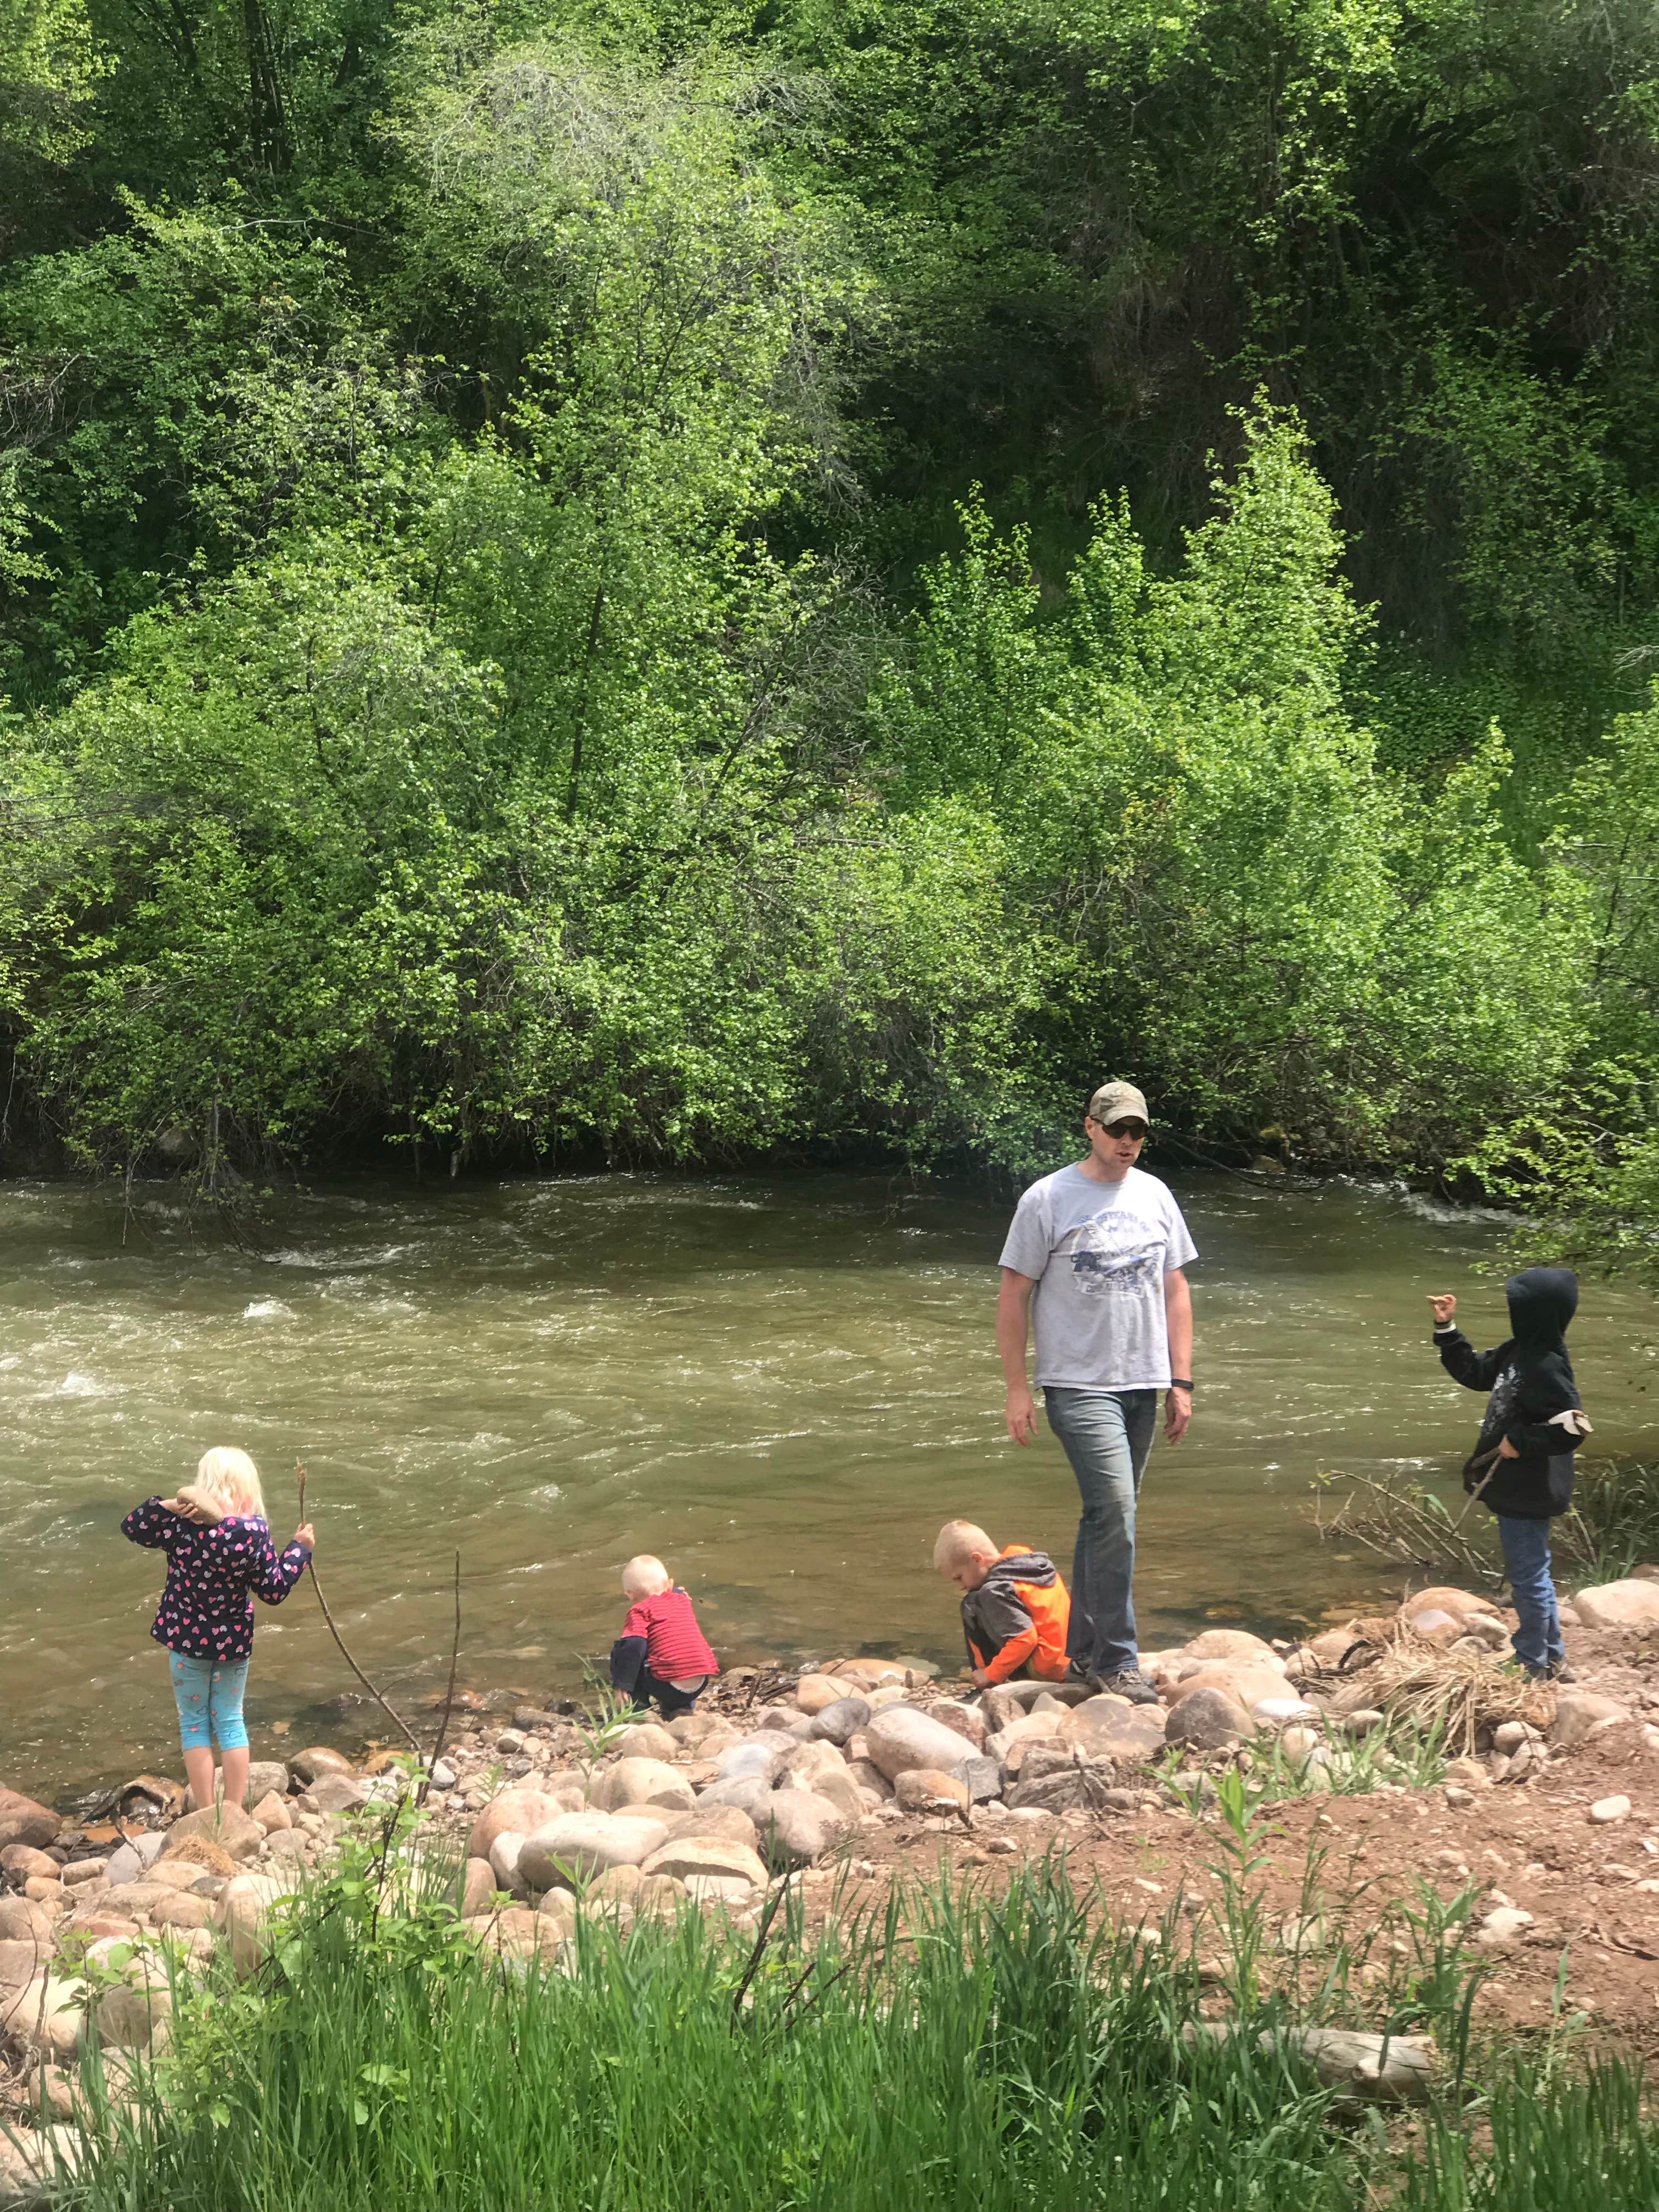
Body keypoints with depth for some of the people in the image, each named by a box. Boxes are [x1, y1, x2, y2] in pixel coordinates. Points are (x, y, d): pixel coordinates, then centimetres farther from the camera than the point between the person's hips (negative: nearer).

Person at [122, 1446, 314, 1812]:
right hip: (234, 1643, 1)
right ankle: (234, 1809, 19)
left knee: (194, 1724, 13)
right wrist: (300, 1548, 3)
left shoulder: (182, 1524, -18)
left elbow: (131, 1527, -4)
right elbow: (274, 1590, -10)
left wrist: (170, 1505, -18)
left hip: (186, 1640, -1)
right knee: (230, 1722, 16)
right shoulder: (254, 1532, -18)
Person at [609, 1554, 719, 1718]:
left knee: (619, 1652, 8)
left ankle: (638, 1705, 3)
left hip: (668, 1687, -7)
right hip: (701, 1685, 7)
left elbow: (633, 1647, -11)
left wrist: (621, 1685, -11)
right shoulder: (682, 1600, 17)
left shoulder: (640, 1611, 0)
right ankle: (683, 1706, 21)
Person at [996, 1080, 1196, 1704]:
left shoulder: (1154, 1196, 11)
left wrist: (1181, 1381, 10)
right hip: (1079, 1385, -6)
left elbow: (1175, 1290, 15)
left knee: (1108, 1516, 10)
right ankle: (1116, 1661, -10)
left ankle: (1083, 1650, 20)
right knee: (1114, 1511, -15)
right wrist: (1017, 1388, -6)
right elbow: (1013, 1295, -3)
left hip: (1143, 1386, 6)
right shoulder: (1048, 1200, -5)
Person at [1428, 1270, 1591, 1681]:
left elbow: (1573, 1428, -30)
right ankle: (1552, 1660, 31)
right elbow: (1474, 1372, 17)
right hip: (1515, 1488, 10)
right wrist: (1447, 1329, 8)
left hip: (1528, 1493, -10)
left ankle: (1535, 1666, 17)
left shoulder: (1547, 1368, -25)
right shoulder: (1517, 1352, 3)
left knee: (1528, 1576, 4)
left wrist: (1520, 1442, -22)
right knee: (1533, 1573, 19)